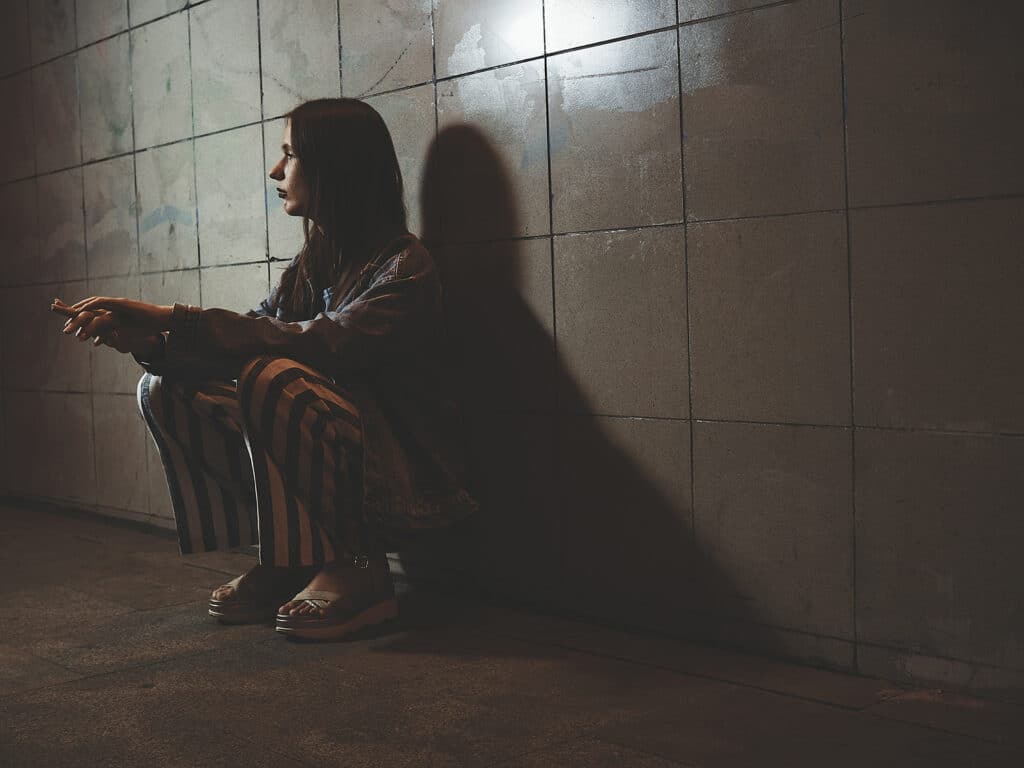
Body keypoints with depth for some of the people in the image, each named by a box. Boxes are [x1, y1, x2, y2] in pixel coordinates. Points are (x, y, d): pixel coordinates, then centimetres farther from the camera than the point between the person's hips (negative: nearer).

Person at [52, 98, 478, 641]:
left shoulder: (404, 265, -12)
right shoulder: (310, 265, 11)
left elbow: (321, 344, -29)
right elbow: (246, 342, 0)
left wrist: (175, 321, -30)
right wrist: (148, 340, -17)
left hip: (403, 475, -8)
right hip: (313, 475, 8)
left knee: (272, 379, -32)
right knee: (164, 390, -3)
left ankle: (356, 571, -18)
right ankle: (283, 562, -1)